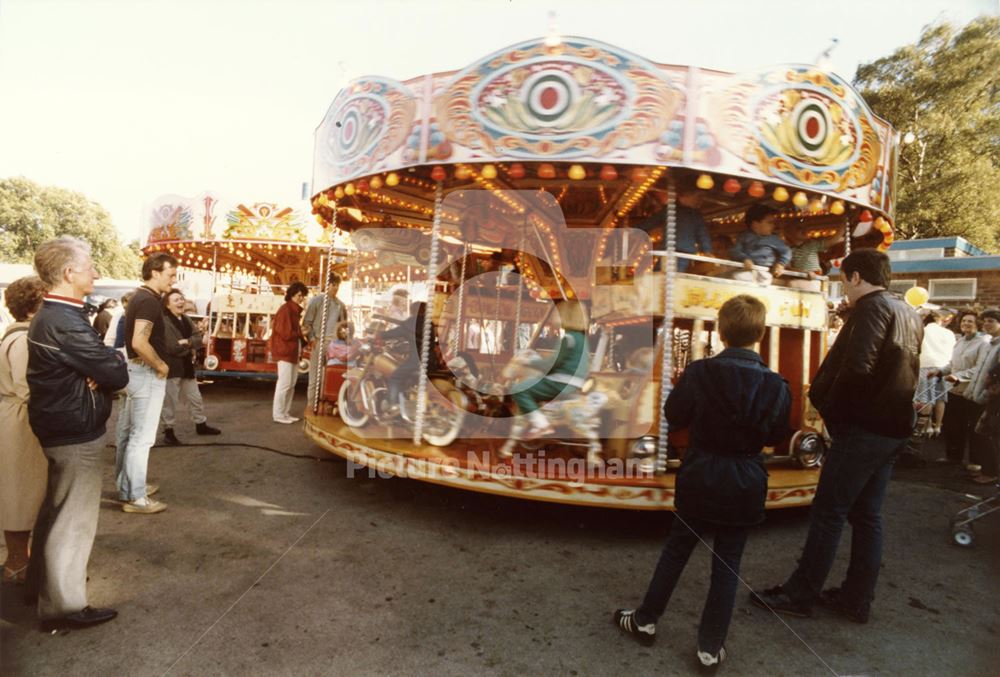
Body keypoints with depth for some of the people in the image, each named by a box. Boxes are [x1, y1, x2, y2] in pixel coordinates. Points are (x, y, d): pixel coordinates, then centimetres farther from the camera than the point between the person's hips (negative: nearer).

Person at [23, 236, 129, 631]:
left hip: (60, 429, 11)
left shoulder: (49, 317, 8)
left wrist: (100, 370, -13)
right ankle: (63, 606, 16)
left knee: (55, 510, 25)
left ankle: (41, 581, 43)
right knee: (74, 519, 2)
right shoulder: (65, 324, -26)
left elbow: (83, 364, 8)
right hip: (77, 435, -11)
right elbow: (118, 376, -24)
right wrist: (116, 359, -4)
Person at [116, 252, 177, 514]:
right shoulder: (150, 301, -19)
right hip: (147, 373, -10)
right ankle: (135, 497, 4)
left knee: (129, 433, 17)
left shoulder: (139, 297, 12)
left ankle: (127, 487, 29)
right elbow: (139, 343, -30)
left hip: (137, 370, 10)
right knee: (141, 436, -4)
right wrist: (161, 366, -17)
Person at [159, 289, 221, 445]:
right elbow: (173, 348, -22)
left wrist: (188, 342, -19)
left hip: (187, 366, 8)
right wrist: (192, 346, -13)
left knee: (195, 397, 16)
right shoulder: (165, 322, -16)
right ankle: (168, 430, 12)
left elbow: (199, 336, 1)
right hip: (171, 367, -8)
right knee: (169, 401, 1)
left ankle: (201, 425, 29)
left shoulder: (186, 320, 11)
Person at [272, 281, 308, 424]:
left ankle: (286, 413, 18)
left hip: (293, 351, 10)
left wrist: (304, 338, 1)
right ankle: (278, 414, 1)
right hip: (285, 351, -10)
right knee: (284, 383, -6)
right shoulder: (285, 310, -14)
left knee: (291, 384, 11)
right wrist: (301, 333, -8)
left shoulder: (295, 310, 15)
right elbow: (285, 333, -19)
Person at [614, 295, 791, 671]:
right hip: (745, 485, 1)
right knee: (727, 564, 12)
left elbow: (674, 416, -3)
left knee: (676, 550, 16)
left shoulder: (699, 373, -15)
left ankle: (646, 619, 30)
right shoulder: (776, 385, -9)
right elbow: (777, 436, 4)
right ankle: (711, 646, 22)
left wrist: (684, 387, 12)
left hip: (699, 480, -1)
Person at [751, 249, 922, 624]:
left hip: (864, 427, -9)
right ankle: (856, 599, 23)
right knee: (867, 515, 14)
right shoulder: (909, 314, 14)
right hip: (894, 426, 9)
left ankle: (799, 595, 7)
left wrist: (831, 406, -12)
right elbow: (900, 371, 19)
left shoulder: (872, 307, -14)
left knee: (828, 511, -2)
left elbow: (857, 366, -25)